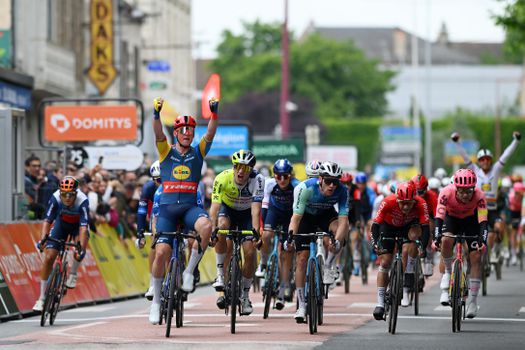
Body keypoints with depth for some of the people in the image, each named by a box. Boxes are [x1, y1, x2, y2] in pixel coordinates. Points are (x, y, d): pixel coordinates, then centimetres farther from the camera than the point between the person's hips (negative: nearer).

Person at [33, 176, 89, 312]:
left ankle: (73, 274, -6)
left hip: (77, 225, -2)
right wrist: (43, 239, -49)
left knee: (79, 246, -35)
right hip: (61, 223, 2)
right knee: (49, 257, -10)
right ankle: (41, 298, -1)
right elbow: (47, 220, -33)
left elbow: (83, 227, -41)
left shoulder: (82, 201, -36)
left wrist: (81, 248, -51)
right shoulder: (55, 198, -31)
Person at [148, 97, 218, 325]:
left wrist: (214, 112, -23)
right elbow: (158, 134, -12)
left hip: (190, 207, 0)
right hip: (167, 207, 0)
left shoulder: (198, 152, 9)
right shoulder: (166, 152, 7)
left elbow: (211, 134, -6)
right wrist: (156, 114, -30)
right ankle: (156, 301, 5)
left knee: (206, 226, -34)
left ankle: (189, 271, -14)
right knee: (161, 252, -11)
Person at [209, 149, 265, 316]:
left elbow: (256, 207, -37)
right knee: (222, 228, -35)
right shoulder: (222, 178, -31)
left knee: (250, 253, -11)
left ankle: (245, 295, 9)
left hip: (247, 213, 0)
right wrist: (213, 229, -51)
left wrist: (255, 231, -51)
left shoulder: (257, 179, -31)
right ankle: (220, 274, -20)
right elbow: (214, 206, -37)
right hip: (228, 209, 0)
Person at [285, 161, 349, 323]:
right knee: (302, 259, -10)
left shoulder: (342, 191, -30)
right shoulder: (306, 188, -35)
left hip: (326, 215, 1)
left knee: (342, 227, -33)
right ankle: (301, 306, 0)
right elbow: (296, 216, -37)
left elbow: (343, 218, -36)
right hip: (306, 216, -1)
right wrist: (290, 236, -53)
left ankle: (328, 266, -11)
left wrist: (336, 241, -52)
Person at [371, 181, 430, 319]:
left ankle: (409, 275, -21)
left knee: (413, 234, -34)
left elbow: (425, 227, -34)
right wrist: (375, 243, -43)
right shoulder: (388, 202, -35)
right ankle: (380, 304, -4)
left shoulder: (420, 204, -33)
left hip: (408, 226, 1)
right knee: (385, 262, -9)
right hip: (388, 226, 0)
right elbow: (375, 224, -31)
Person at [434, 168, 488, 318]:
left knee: (476, 257, -11)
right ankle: (448, 271, -7)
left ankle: (473, 300, -2)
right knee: (446, 240, -33)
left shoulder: (479, 196, -33)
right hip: (451, 218, 0)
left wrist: (483, 240, -53)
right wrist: (436, 237, -52)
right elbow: (439, 216, -39)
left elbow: (483, 221, -38)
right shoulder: (447, 192, -34)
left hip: (471, 220, 0)